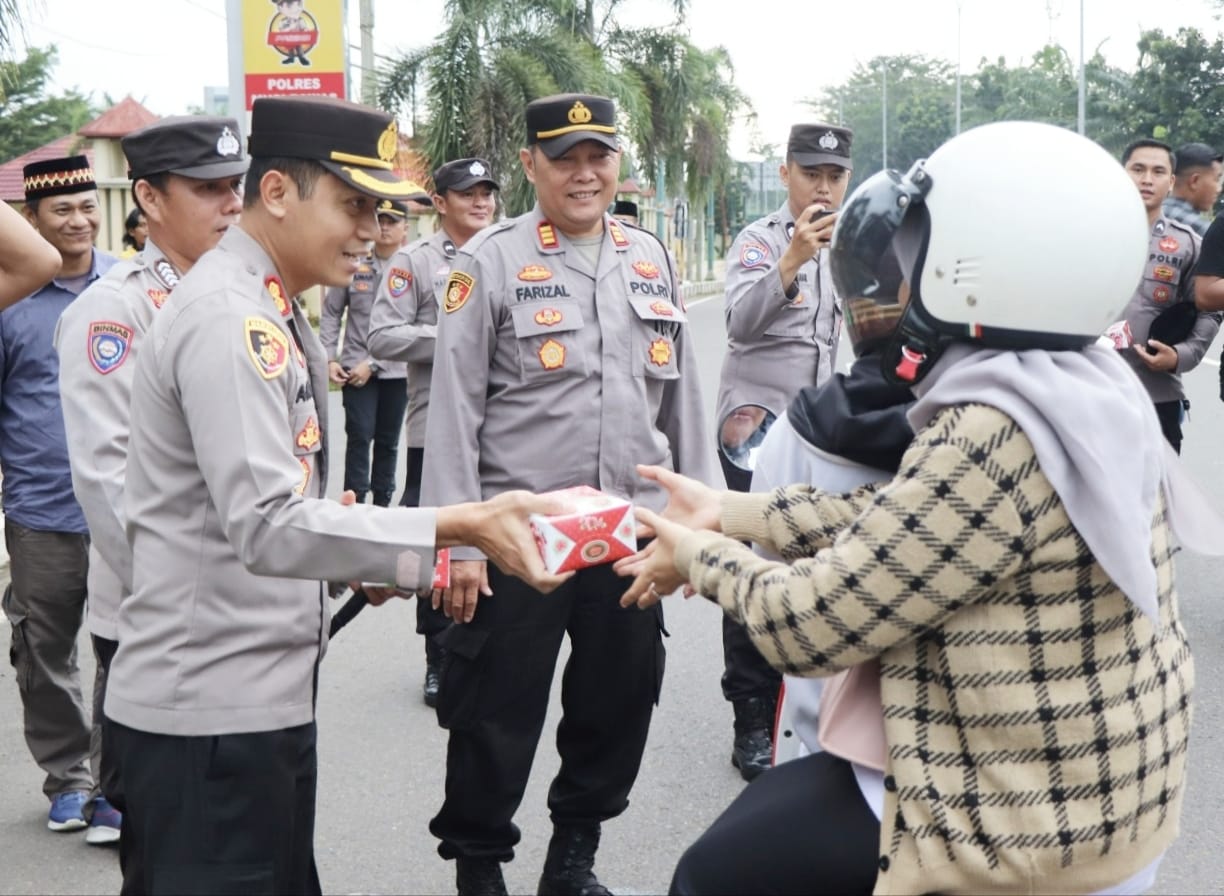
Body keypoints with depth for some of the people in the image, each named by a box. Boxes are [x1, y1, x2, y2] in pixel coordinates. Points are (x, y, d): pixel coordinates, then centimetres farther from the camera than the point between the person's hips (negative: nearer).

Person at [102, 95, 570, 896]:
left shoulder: (270, 311, 13)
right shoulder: (229, 318, -18)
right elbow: (267, 526, -27)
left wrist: (359, 557, 8)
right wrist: (459, 526, -30)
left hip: (266, 691, 9)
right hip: (212, 708, -9)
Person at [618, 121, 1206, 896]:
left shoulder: (992, 441, -28)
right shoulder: (1092, 387, 1)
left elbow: (812, 624, -20)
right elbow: (895, 519, 8)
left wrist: (700, 556, -1)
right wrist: (723, 512, 11)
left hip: (1024, 822, -9)